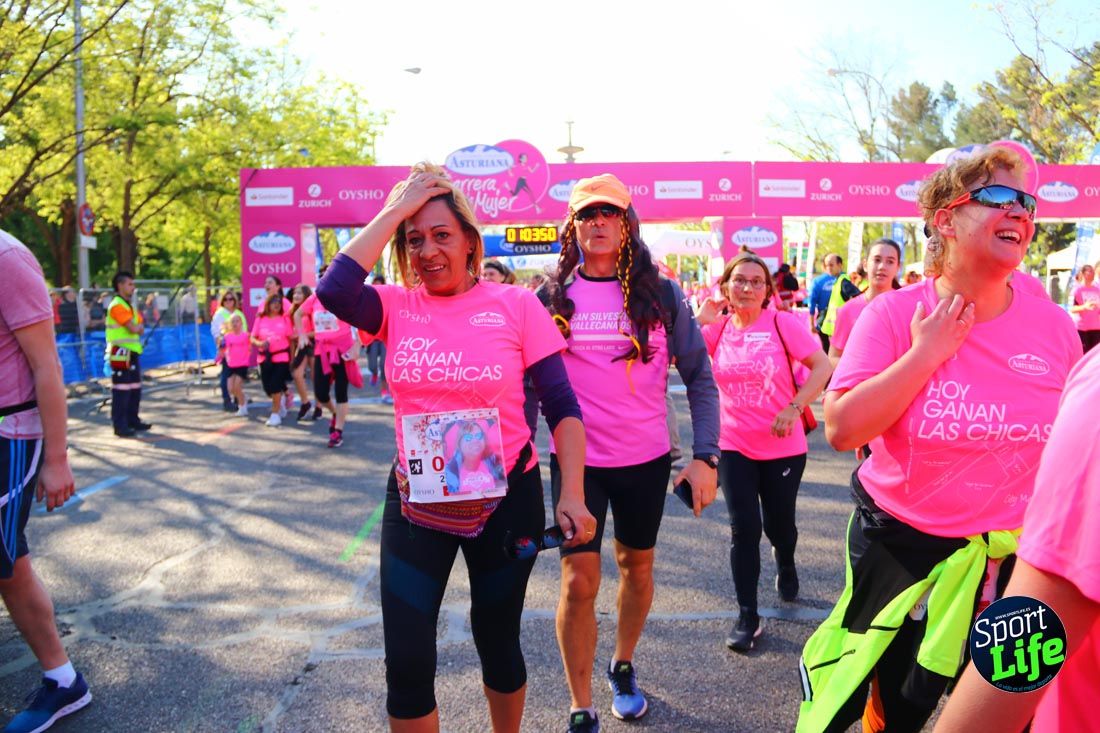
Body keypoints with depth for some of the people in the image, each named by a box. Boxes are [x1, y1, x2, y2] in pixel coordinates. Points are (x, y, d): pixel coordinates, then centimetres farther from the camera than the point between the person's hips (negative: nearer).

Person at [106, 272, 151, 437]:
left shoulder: (129, 305, 18)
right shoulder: (117, 305, -13)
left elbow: (140, 329, 13)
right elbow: (133, 328, -20)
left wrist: (137, 326, -8)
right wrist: (139, 325, 0)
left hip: (132, 352, 9)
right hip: (120, 353, -9)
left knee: (135, 388, 14)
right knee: (121, 390, -7)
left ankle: (133, 420, 23)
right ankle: (120, 425, -4)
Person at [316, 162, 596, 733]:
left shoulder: (515, 305, -8)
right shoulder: (397, 307, -2)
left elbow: (560, 406, -7)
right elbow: (334, 291, -24)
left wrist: (572, 494, -15)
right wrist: (395, 211, -16)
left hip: (506, 499, -1)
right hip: (415, 500, 1)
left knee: (497, 643, 18)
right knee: (407, 664, 5)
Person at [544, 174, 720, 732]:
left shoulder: (661, 294, -3)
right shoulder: (551, 298, -2)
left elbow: (699, 378, 0)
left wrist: (705, 457, -8)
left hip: (646, 460, 1)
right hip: (575, 461, -1)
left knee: (637, 566, 17)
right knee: (579, 580, -4)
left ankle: (623, 667, 43)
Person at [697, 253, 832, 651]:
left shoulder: (782, 323, -9)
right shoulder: (717, 329, 0)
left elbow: (823, 366, -10)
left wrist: (794, 409, -19)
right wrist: (701, 318, -12)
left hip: (783, 447, -1)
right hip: (733, 446, 1)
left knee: (779, 524, 13)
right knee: (744, 528, -1)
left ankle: (786, 567, 49)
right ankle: (748, 616, 12)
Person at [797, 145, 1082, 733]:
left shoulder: (1054, 325, -6)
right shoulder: (894, 315, -14)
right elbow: (842, 429, -22)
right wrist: (927, 353, -23)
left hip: (1014, 558, 3)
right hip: (899, 549, -2)